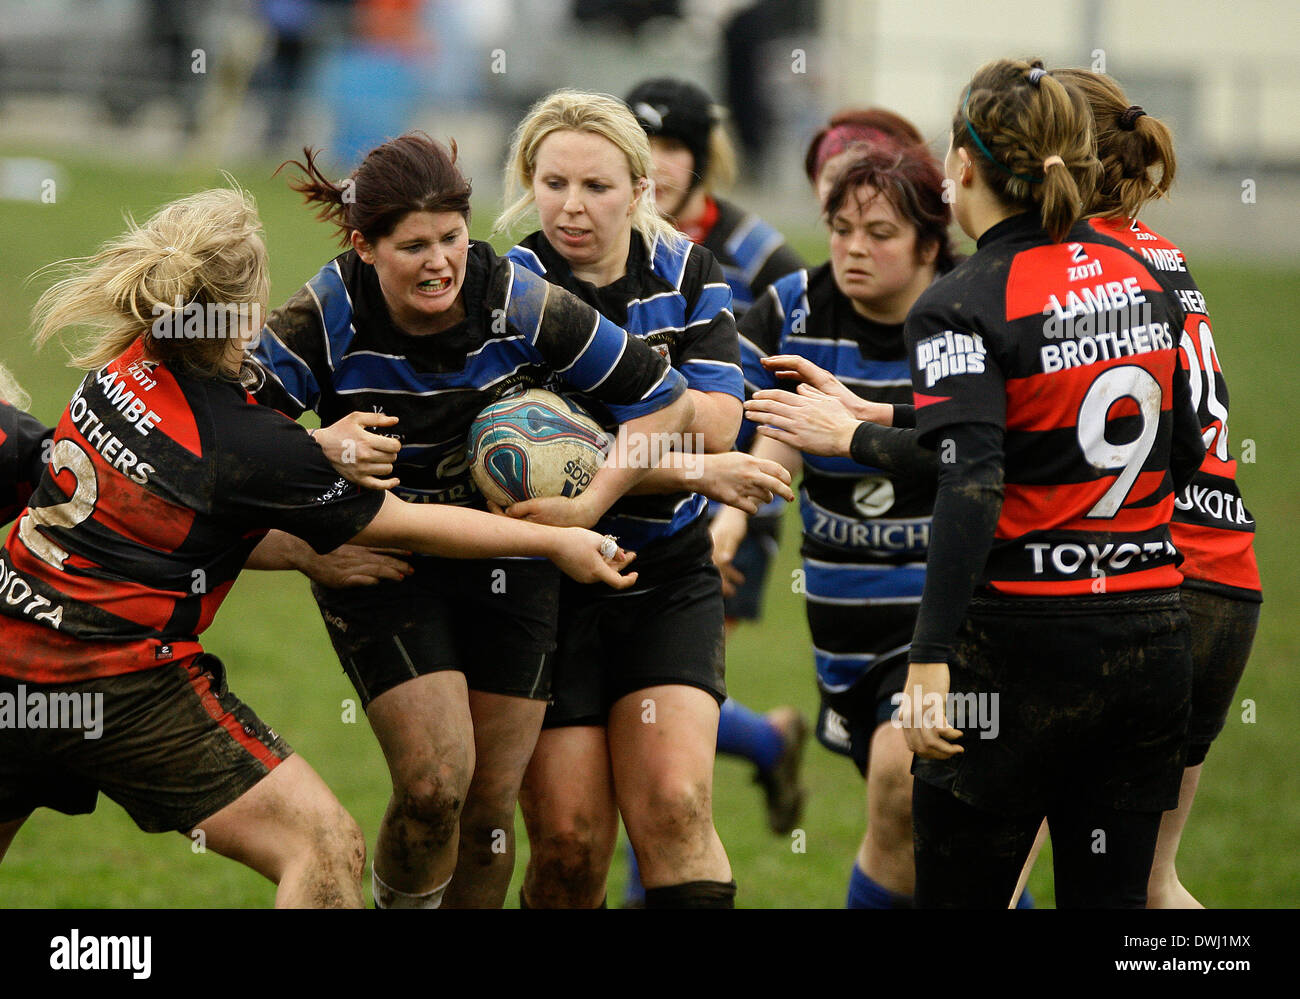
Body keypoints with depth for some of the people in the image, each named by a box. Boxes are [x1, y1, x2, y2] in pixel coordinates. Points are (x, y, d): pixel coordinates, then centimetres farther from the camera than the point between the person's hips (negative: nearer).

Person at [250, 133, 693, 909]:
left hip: (507, 566, 2)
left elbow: (665, 400, -9)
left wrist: (585, 508, -18)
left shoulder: (521, 305, -17)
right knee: (436, 782, -18)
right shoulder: (326, 319, -18)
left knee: (491, 800, 2)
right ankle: (399, 903, 9)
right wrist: (320, 447, -30)